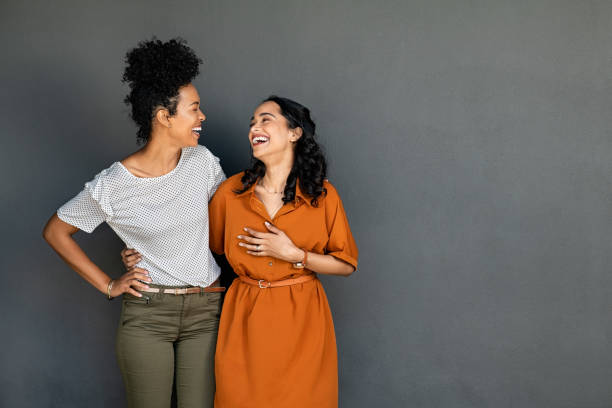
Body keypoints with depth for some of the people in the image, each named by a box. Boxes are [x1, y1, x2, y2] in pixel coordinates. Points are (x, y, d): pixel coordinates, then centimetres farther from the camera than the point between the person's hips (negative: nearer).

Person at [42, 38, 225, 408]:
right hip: (146, 313, -3)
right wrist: (107, 285, 0)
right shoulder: (112, 186, -11)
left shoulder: (202, 162, -1)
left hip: (205, 311, 3)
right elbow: (56, 231, 2)